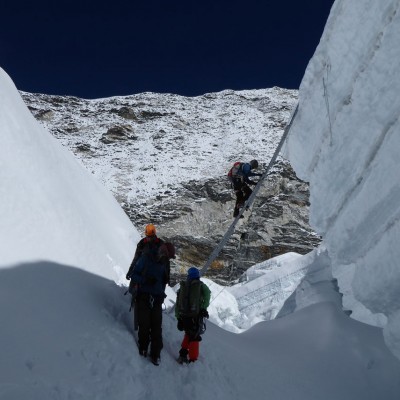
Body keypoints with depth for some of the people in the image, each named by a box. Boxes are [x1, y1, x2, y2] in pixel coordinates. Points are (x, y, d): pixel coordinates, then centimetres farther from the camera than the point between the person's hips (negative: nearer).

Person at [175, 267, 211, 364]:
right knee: (194, 337, 10)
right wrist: (203, 308, -14)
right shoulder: (200, 285, 5)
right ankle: (192, 359, 9)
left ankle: (183, 354, 17)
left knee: (188, 334, 24)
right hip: (196, 315, -3)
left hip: (183, 316, 3)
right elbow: (207, 294, -16)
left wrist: (178, 317, 15)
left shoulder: (183, 286, 13)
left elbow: (177, 303, 12)